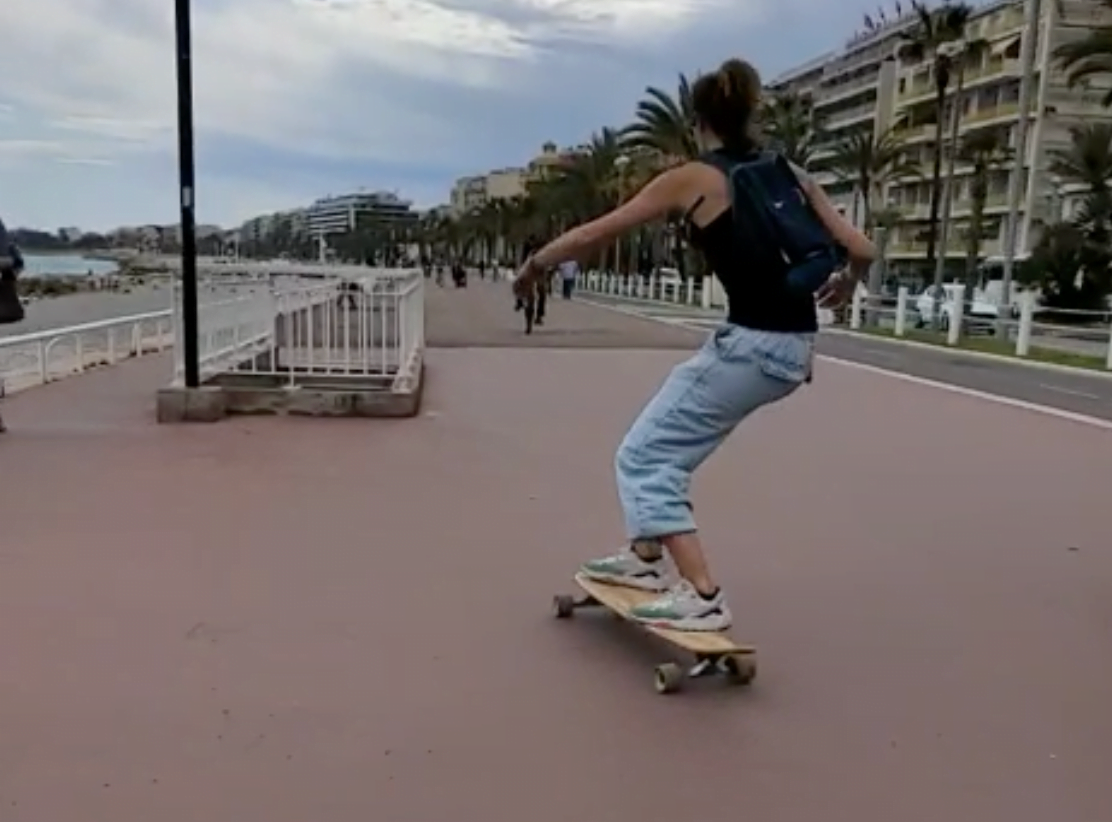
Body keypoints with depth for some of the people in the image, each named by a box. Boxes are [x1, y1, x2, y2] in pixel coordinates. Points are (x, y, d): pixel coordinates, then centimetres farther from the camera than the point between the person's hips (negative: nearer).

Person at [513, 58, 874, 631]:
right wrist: (845, 284, 32)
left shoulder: (692, 178, -1)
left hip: (750, 346, -8)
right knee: (666, 436, 24)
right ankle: (648, 557, 30)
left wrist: (536, 263, 19)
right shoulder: (790, 174, 13)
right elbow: (861, 250, 10)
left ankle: (702, 597, -2)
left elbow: (596, 234, 4)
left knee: (644, 458, 5)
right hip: (793, 349, 8)